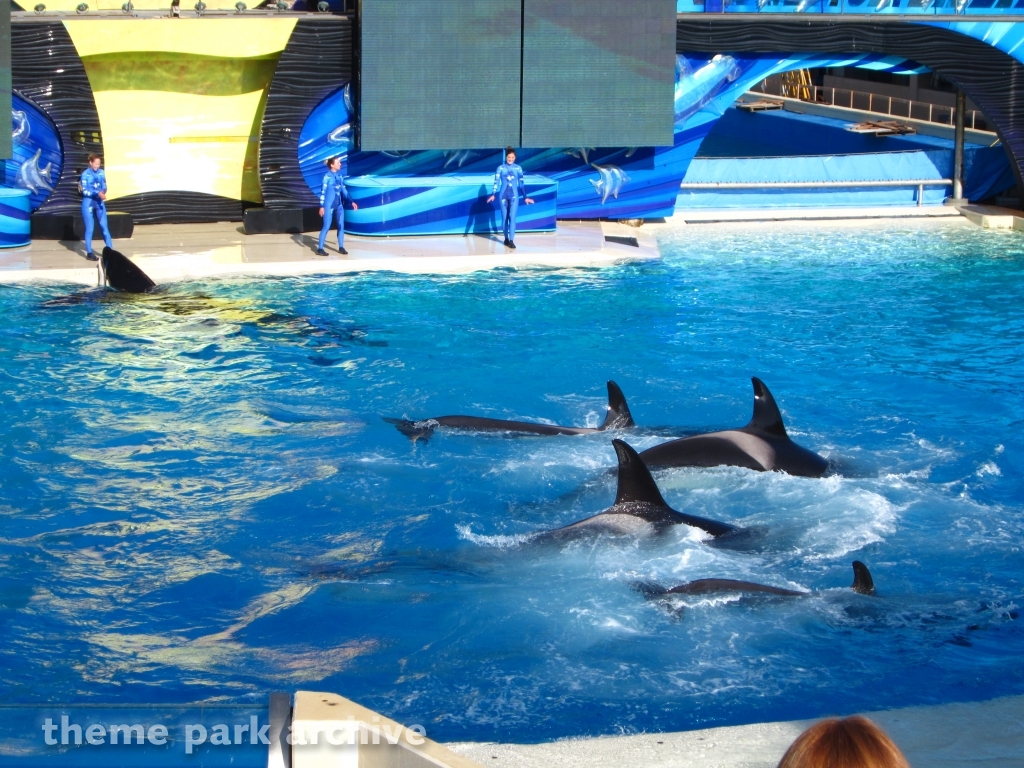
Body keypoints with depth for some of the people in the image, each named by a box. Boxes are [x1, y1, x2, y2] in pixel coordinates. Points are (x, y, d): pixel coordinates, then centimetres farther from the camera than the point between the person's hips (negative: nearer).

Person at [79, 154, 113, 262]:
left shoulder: (101, 172, 3)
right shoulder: (85, 174, -10)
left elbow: (104, 187, 7)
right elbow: (85, 191, -13)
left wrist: (103, 192, -16)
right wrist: (97, 193, -24)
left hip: (99, 202, 4)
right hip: (88, 203, -4)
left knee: (104, 227, 5)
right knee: (89, 228, 1)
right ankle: (89, 253, 9)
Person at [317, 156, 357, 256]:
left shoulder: (340, 176, 7)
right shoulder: (327, 176, -11)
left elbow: (344, 190, 15)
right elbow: (323, 192, -12)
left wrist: (351, 201, 11)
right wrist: (321, 206, -15)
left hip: (339, 205, 6)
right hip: (329, 205, -6)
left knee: (341, 225, 7)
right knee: (326, 226, -5)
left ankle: (341, 247, 17)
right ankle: (320, 249, 0)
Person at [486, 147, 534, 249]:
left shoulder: (518, 168, 2)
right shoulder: (500, 168, -1)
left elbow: (521, 183, 6)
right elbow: (496, 182, -5)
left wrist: (525, 197, 7)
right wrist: (493, 194, -17)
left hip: (514, 195, 0)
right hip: (503, 195, 0)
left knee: (512, 217, -10)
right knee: (504, 217, 7)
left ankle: (511, 241, -13)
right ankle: (506, 239, 19)